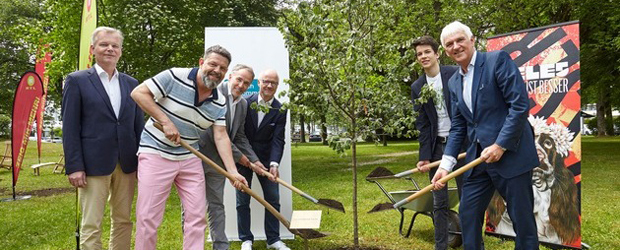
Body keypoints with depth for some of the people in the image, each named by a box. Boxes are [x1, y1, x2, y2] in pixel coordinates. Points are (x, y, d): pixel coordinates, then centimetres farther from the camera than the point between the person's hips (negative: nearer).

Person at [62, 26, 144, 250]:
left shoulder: (131, 84, 11)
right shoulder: (77, 81, 0)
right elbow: (70, 128, -4)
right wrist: (74, 167, -10)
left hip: (127, 164, 4)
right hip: (93, 164, -4)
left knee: (123, 221, 12)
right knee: (91, 226, 1)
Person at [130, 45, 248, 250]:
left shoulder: (219, 102, 2)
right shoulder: (175, 77, -13)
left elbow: (221, 136, 0)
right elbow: (138, 93, -13)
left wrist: (233, 172, -9)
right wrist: (166, 122, -19)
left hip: (190, 159, 5)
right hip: (156, 154, -5)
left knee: (197, 216, 5)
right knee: (148, 217, -2)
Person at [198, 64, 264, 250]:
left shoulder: (243, 104, 7)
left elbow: (239, 136, 14)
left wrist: (254, 160, 6)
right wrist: (238, 156, -12)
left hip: (217, 160, 7)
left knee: (216, 205, 12)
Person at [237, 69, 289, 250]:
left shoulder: (280, 110, -5)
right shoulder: (246, 103, -9)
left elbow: (278, 140, -11)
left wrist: (274, 164, -24)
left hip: (266, 159, 2)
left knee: (273, 199, 4)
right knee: (242, 200, 4)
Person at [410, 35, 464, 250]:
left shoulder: (455, 74, -5)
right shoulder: (417, 87, 6)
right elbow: (422, 125, 5)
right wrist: (424, 156, -1)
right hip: (436, 146, 3)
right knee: (439, 203, 8)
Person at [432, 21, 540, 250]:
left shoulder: (498, 60, -7)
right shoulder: (454, 82, 13)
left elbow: (520, 105, -14)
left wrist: (500, 145, -18)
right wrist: (446, 164, 4)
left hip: (511, 154, -6)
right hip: (478, 157, 7)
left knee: (523, 220, 2)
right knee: (467, 214, 10)